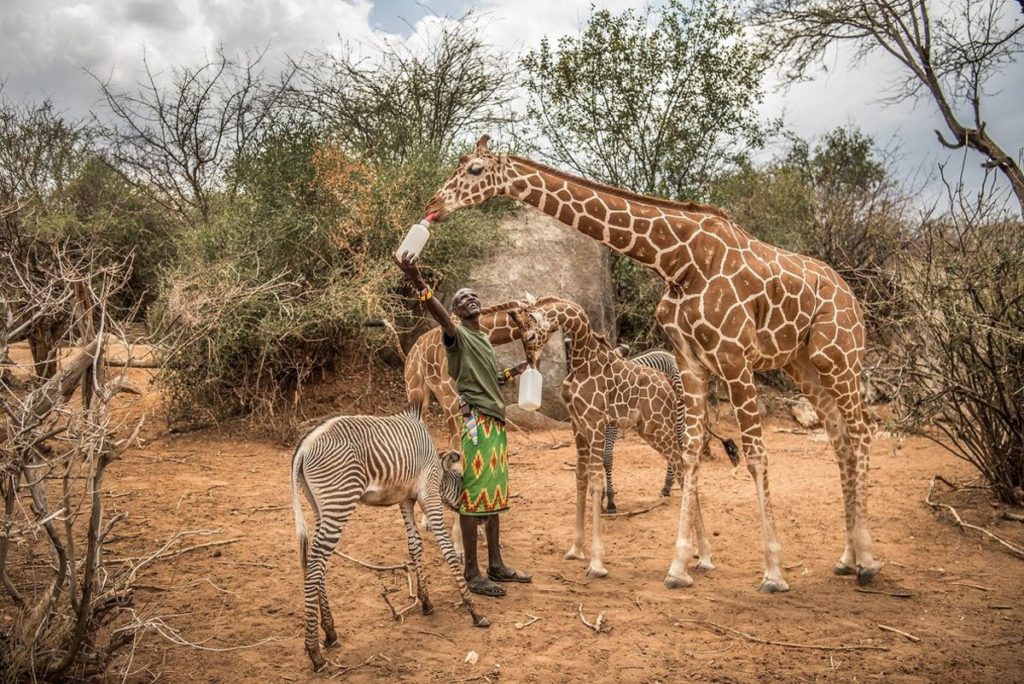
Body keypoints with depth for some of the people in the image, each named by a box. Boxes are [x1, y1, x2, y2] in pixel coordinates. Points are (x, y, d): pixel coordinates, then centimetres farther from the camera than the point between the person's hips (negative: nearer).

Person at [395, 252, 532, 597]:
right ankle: (472, 573, 0)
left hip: (497, 422, 9)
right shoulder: (457, 336, -5)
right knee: (474, 496, -6)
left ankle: (496, 565, 22)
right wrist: (418, 283, -45)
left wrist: (512, 373, 19)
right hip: (477, 423, -9)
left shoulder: (484, 339, 22)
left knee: (493, 496, 13)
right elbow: (440, 315, -29)